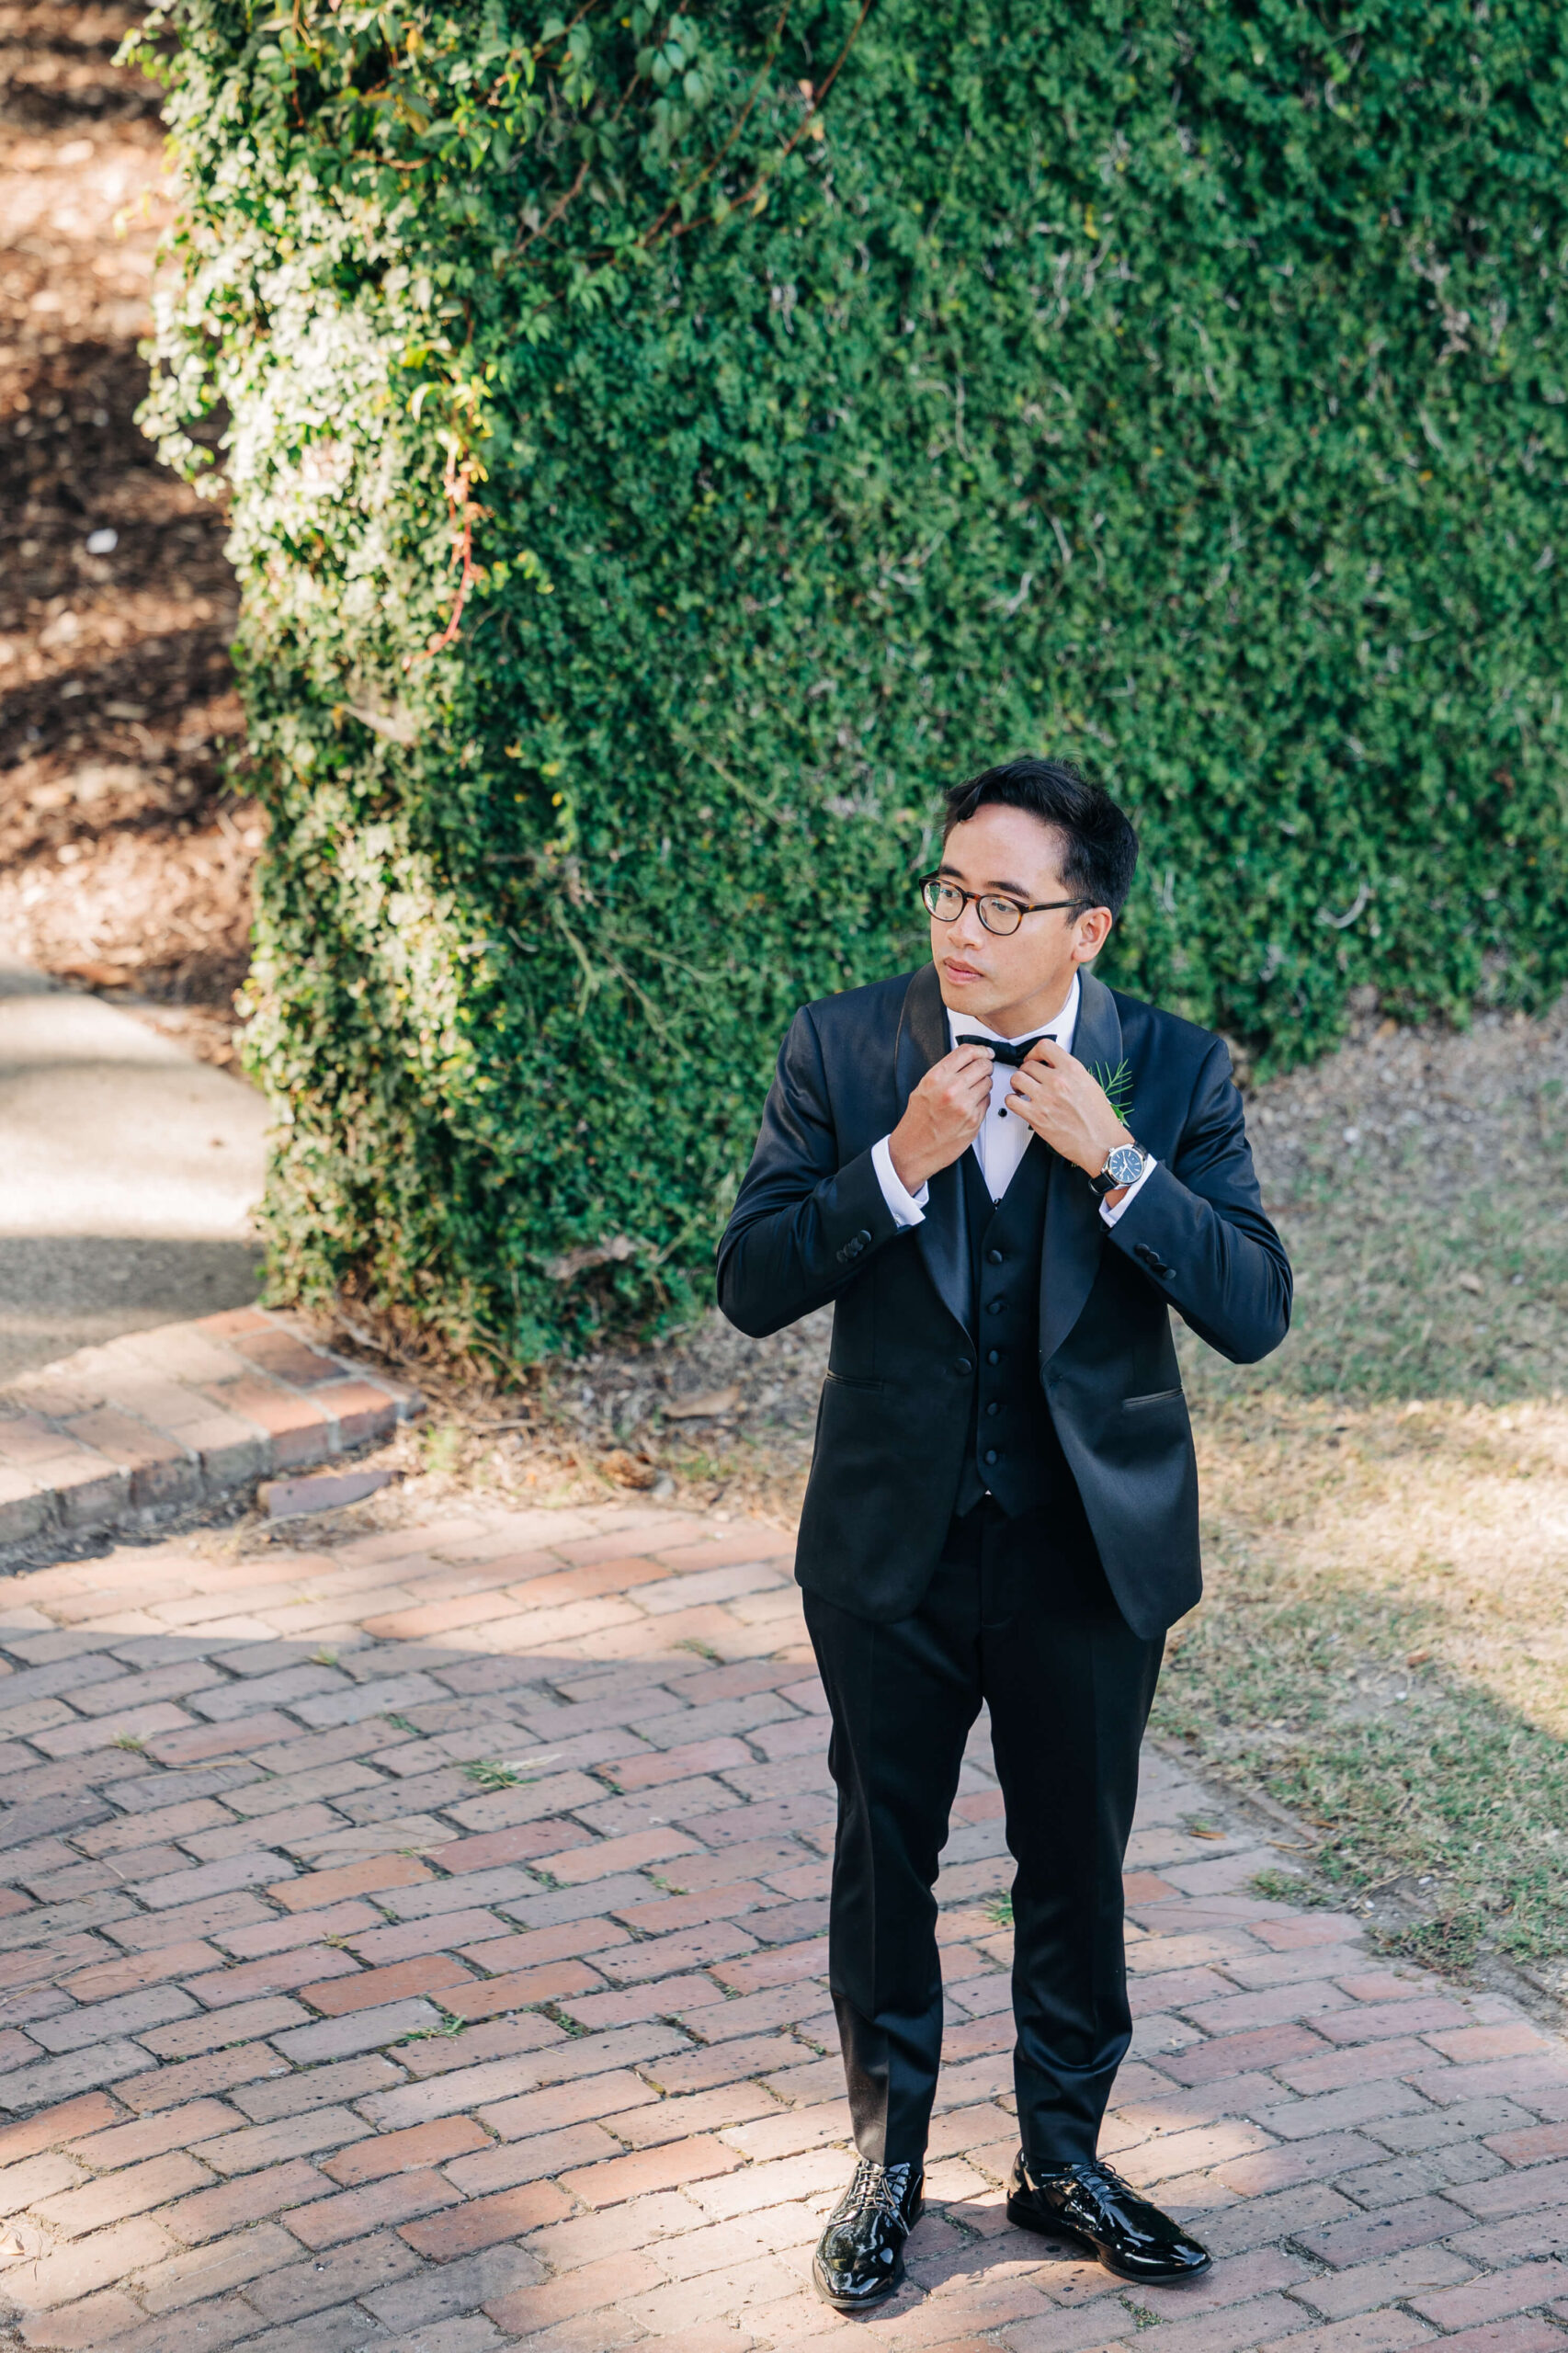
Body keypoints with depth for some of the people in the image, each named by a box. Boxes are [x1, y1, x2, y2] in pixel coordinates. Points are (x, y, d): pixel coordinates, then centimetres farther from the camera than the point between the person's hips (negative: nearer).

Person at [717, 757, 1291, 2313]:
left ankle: (1062, 2160, 32)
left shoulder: (1172, 1072, -8)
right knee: (884, 1858, 13)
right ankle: (886, 2163, 31)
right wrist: (899, 1163, -24)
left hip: (1093, 1545, 0)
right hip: (893, 1545, 0)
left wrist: (1114, 1161, -24)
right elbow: (750, 1287, -11)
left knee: (1078, 1865, 13)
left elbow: (1256, 1311, -14)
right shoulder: (841, 1050, -8)